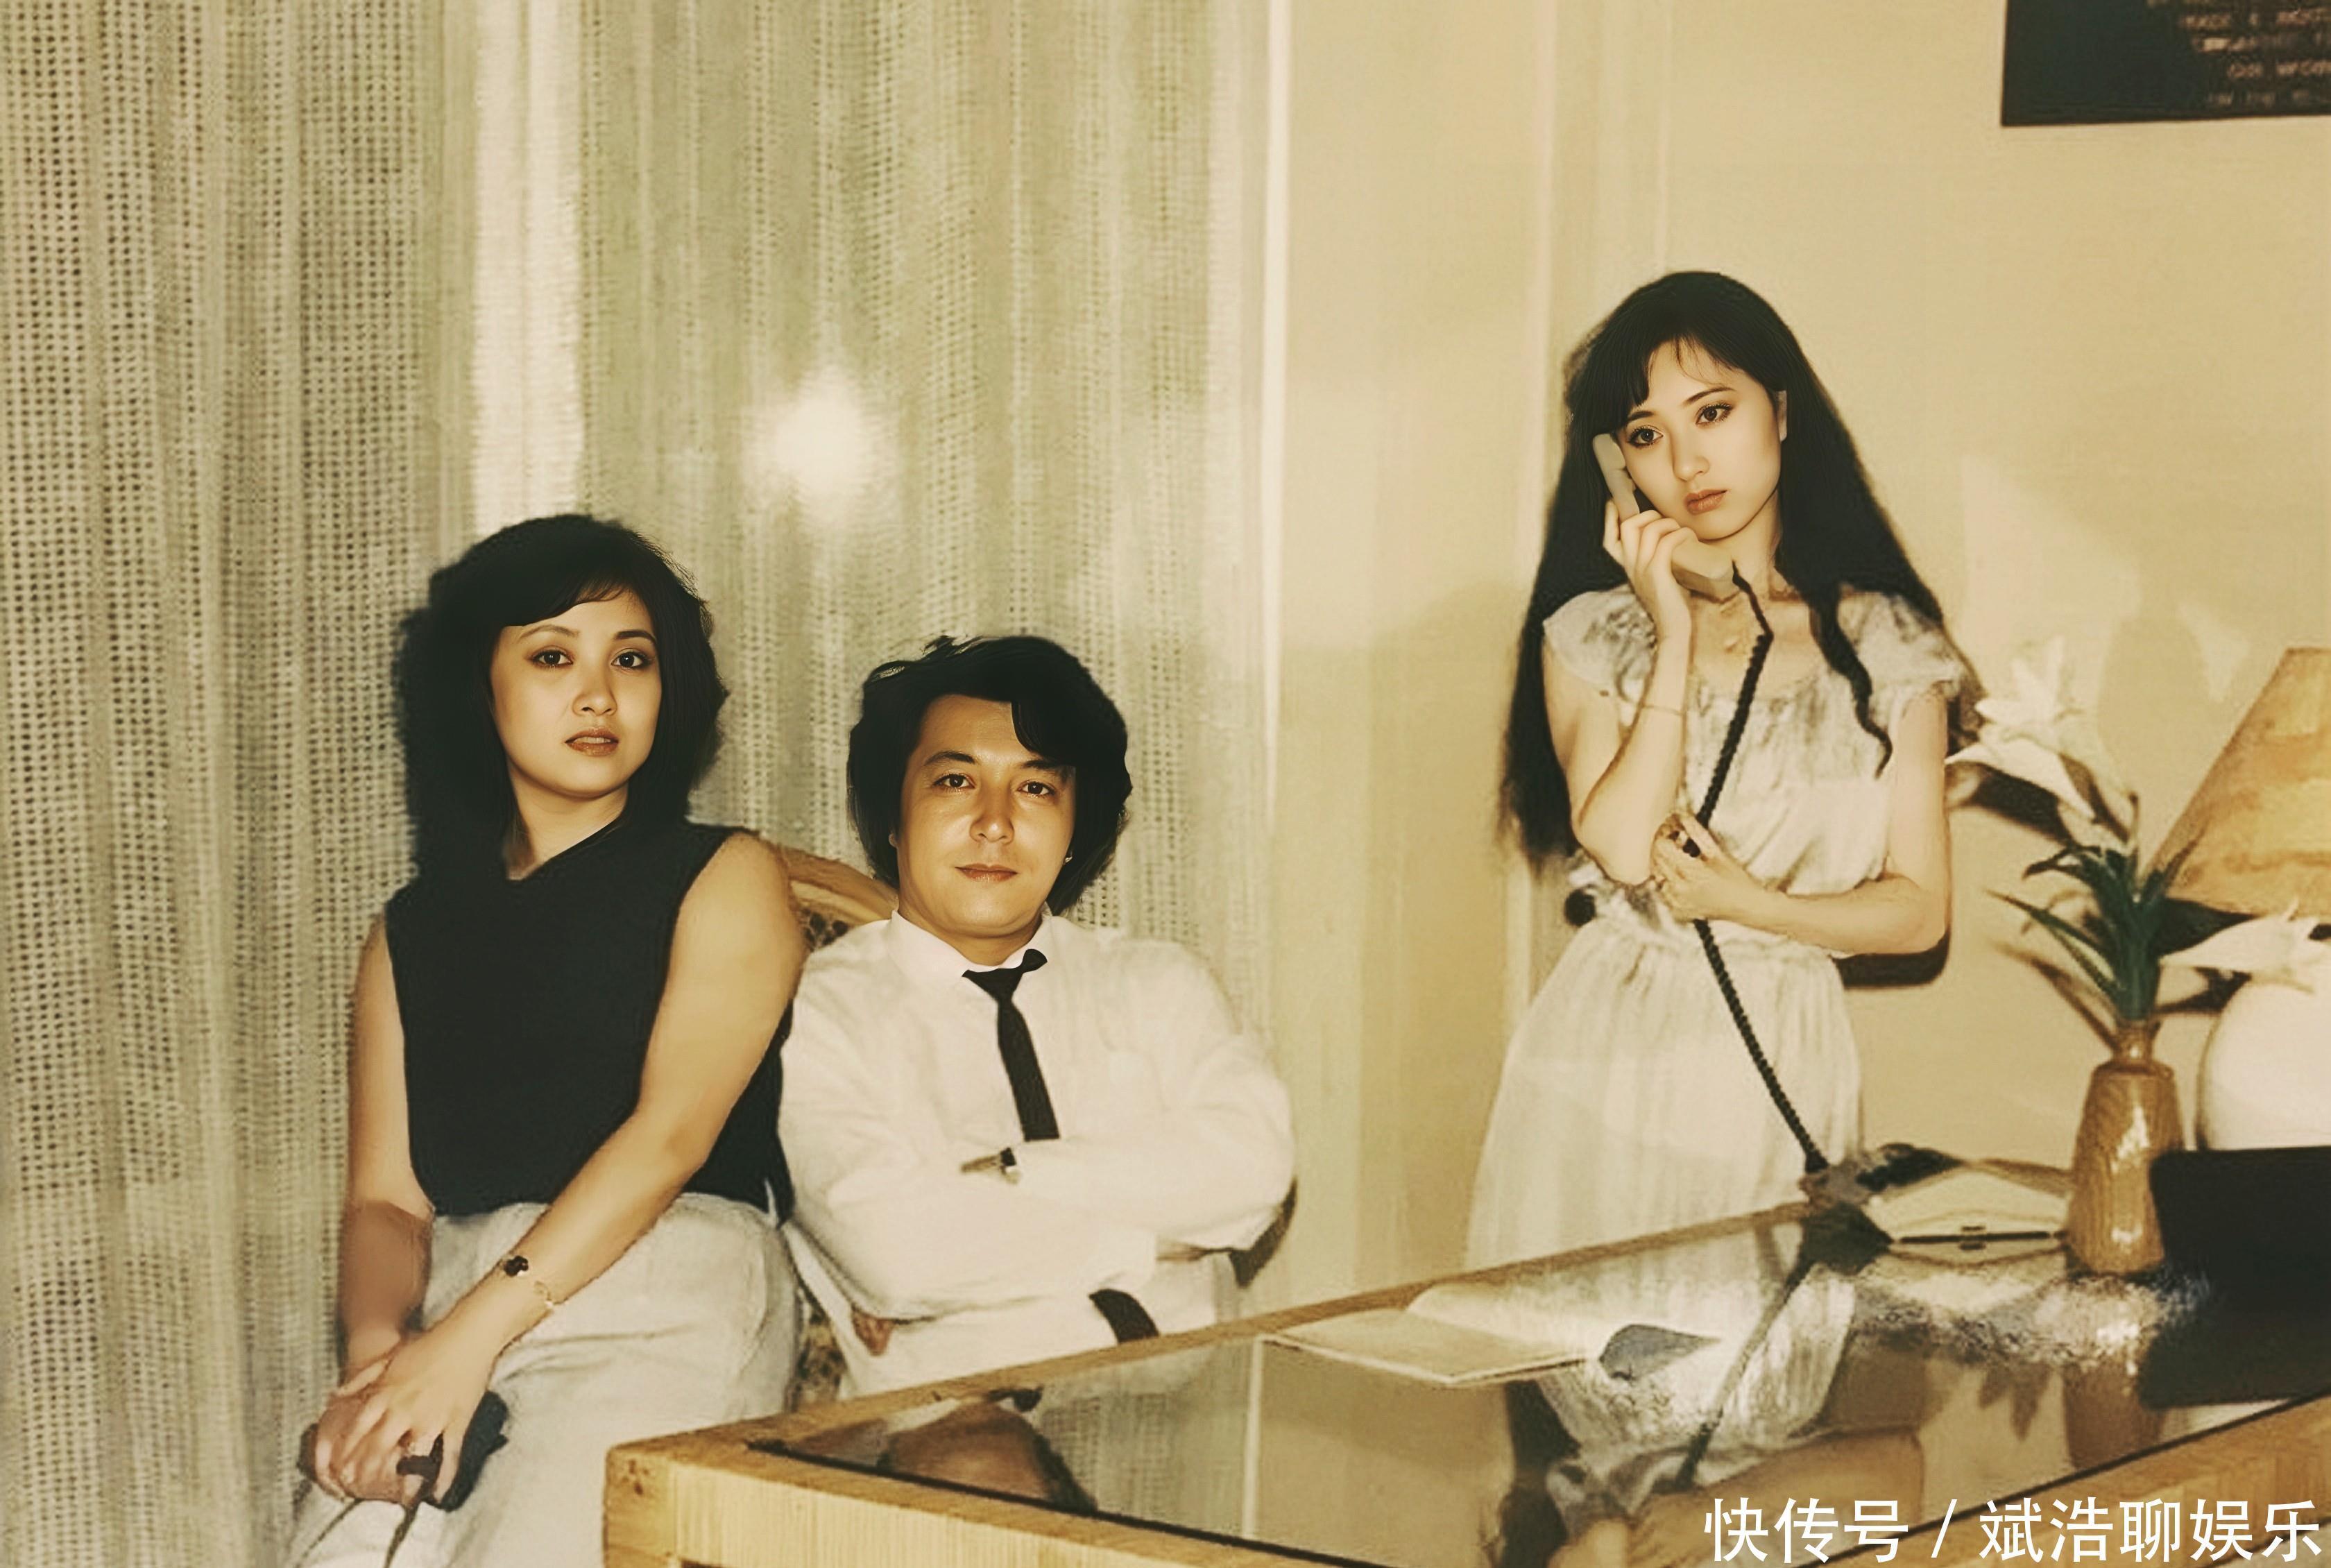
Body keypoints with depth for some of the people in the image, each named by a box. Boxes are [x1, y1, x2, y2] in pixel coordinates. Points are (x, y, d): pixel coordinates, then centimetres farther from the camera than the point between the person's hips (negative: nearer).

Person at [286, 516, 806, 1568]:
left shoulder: (727, 880, 9)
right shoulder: (414, 930, 22)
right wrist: (377, 1347, -12)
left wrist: (468, 1338, -16)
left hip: (663, 1306, -3)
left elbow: (672, 1133, -6)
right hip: (451, 1300, 3)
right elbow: (385, 1195, 12)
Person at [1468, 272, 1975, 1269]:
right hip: (1611, 1054, 0)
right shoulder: (1593, 632, 3)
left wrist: (1748, 904, -11)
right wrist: (1677, 633, -10)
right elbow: (1623, 848, -13)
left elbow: (1918, 910, 2)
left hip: (1788, 1067, 0)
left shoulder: (1887, 647, 3)